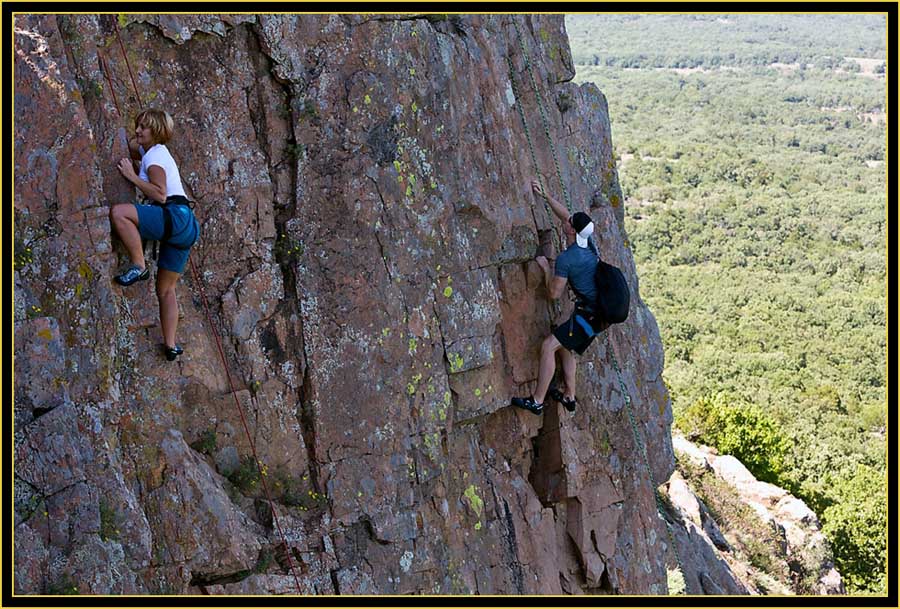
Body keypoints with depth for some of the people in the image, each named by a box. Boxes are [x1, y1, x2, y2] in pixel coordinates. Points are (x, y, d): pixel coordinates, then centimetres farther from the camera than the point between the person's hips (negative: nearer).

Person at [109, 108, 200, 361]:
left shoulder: (155, 156, -3)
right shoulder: (149, 150, 26)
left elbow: (160, 194, -16)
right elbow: (131, 145, 47)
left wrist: (132, 176, -12)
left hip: (176, 216, -10)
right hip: (185, 228, 10)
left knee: (118, 212, -28)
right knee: (165, 289, 13)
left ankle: (139, 266, -24)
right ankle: (171, 346, 14)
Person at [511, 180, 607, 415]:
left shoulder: (566, 259, -19)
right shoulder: (589, 242, 4)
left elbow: (555, 293, -12)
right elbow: (564, 215, 19)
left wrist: (546, 268, 1)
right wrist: (544, 196, 24)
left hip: (589, 315, -9)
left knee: (549, 346, -10)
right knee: (566, 347, 23)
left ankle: (537, 401, -10)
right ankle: (569, 396, 27)